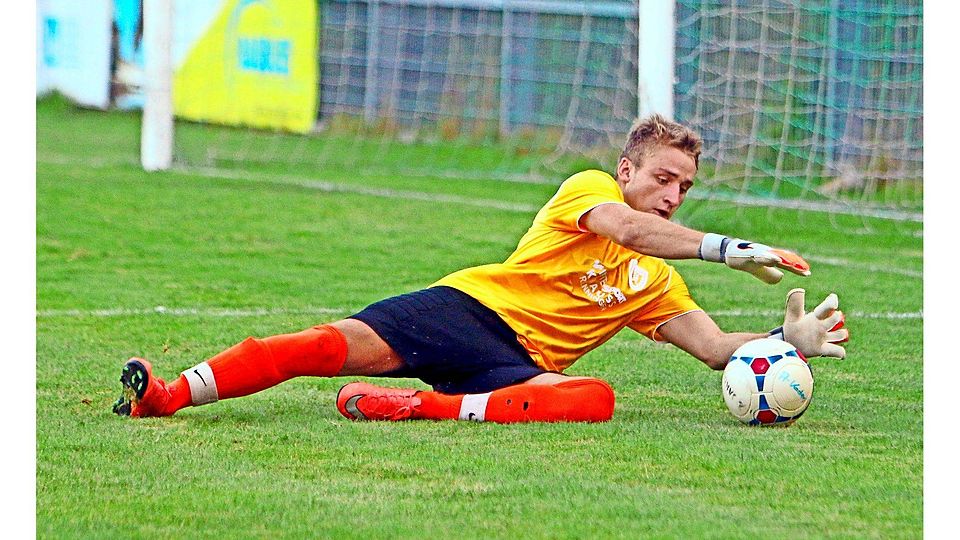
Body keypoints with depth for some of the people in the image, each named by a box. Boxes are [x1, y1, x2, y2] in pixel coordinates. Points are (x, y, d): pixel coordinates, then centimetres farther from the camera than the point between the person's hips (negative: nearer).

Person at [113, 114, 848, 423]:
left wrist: (791, 340, 5)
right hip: (470, 306, -4)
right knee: (350, 343, -29)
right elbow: (629, 227, -14)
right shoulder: (589, 190, 7)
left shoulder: (657, 281, 25)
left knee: (595, 398, -31)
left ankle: (424, 407, -43)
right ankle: (167, 395, -39)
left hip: (519, 366, 4)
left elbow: (716, 348, 22)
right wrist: (732, 250, -18)